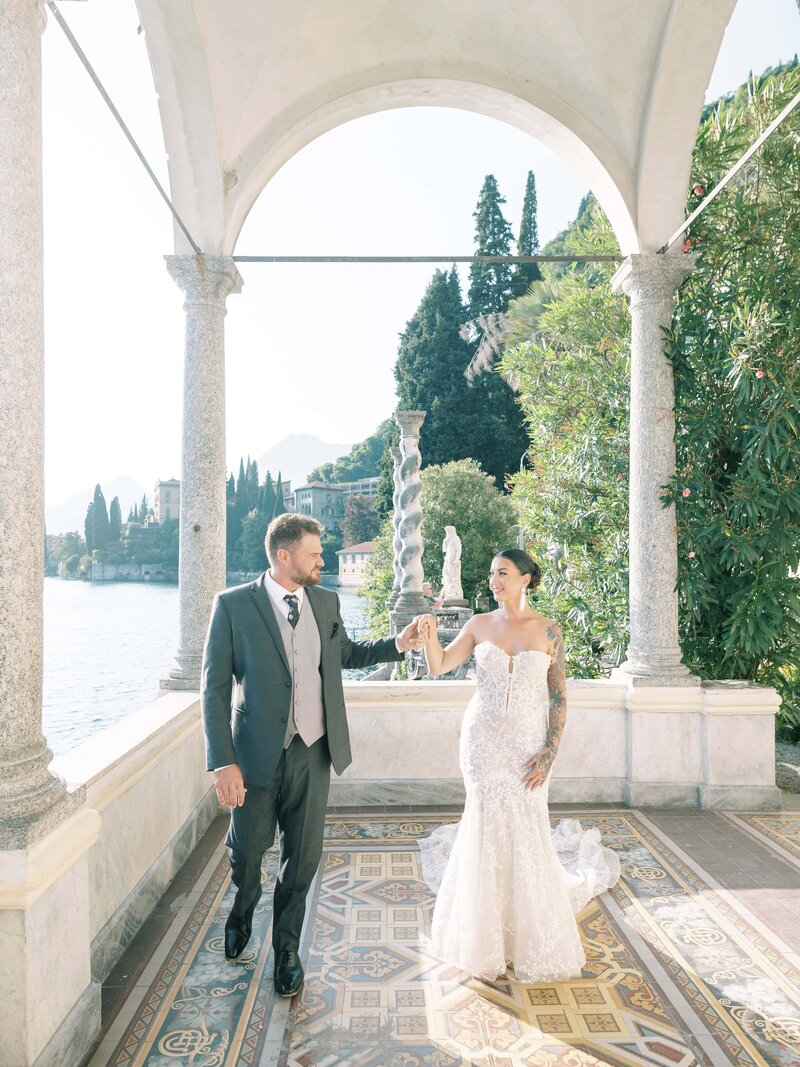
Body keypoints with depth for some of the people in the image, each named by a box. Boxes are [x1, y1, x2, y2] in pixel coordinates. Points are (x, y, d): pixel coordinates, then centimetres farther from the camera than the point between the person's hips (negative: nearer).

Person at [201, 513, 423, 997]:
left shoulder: (326, 601, 3)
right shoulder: (233, 605, -10)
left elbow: (346, 652, 21)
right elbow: (215, 688, -10)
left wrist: (397, 644, 6)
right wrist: (224, 763, -15)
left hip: (313, 753, 3)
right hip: (257, 753, -3)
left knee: (304, 856, 11)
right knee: (247, 851, 14)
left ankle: (287, 947, 36)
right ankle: (242, 916, 49)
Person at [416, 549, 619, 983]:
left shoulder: (547, 631, -4)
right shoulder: (480, 625, 0)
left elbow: (559, 698, -3)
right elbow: (439, 666, -7)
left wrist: (548, 753, -9)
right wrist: (430, 637, -27)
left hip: (527, 743, -1)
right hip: (483, 739, 1)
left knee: (525, 831, 2)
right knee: (488, 826, 3)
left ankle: (531, 939, 30)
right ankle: (489, 933, 26)